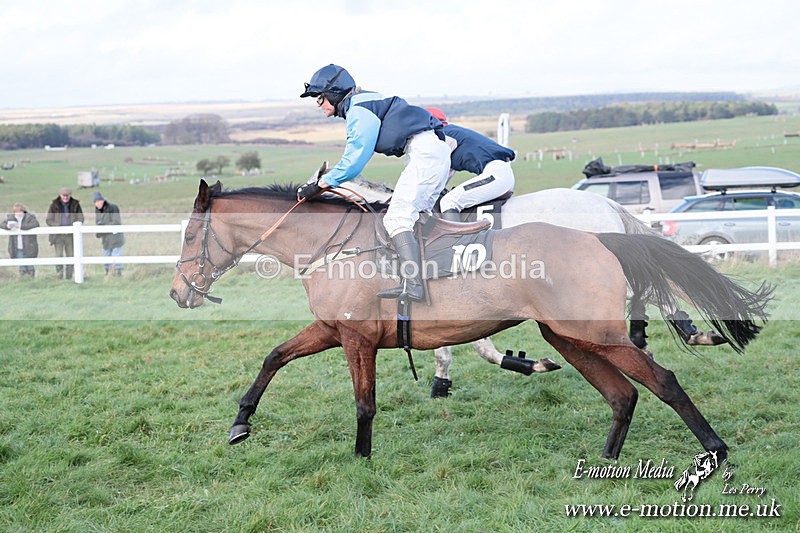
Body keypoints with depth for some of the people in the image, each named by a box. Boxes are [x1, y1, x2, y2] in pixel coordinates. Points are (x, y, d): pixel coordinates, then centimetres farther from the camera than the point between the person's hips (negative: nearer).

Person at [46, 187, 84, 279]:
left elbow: (80, 218, 5)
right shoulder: (54, 205, -2)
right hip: (58, 235, -2)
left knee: (71, 256, 5)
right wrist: (59, 227, -14)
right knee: (59, 256, -8)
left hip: (70, 235, 2)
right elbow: (48, 220, -1)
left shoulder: (75, 204, 2)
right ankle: (59, 276, -3)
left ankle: (69, 277, 14)